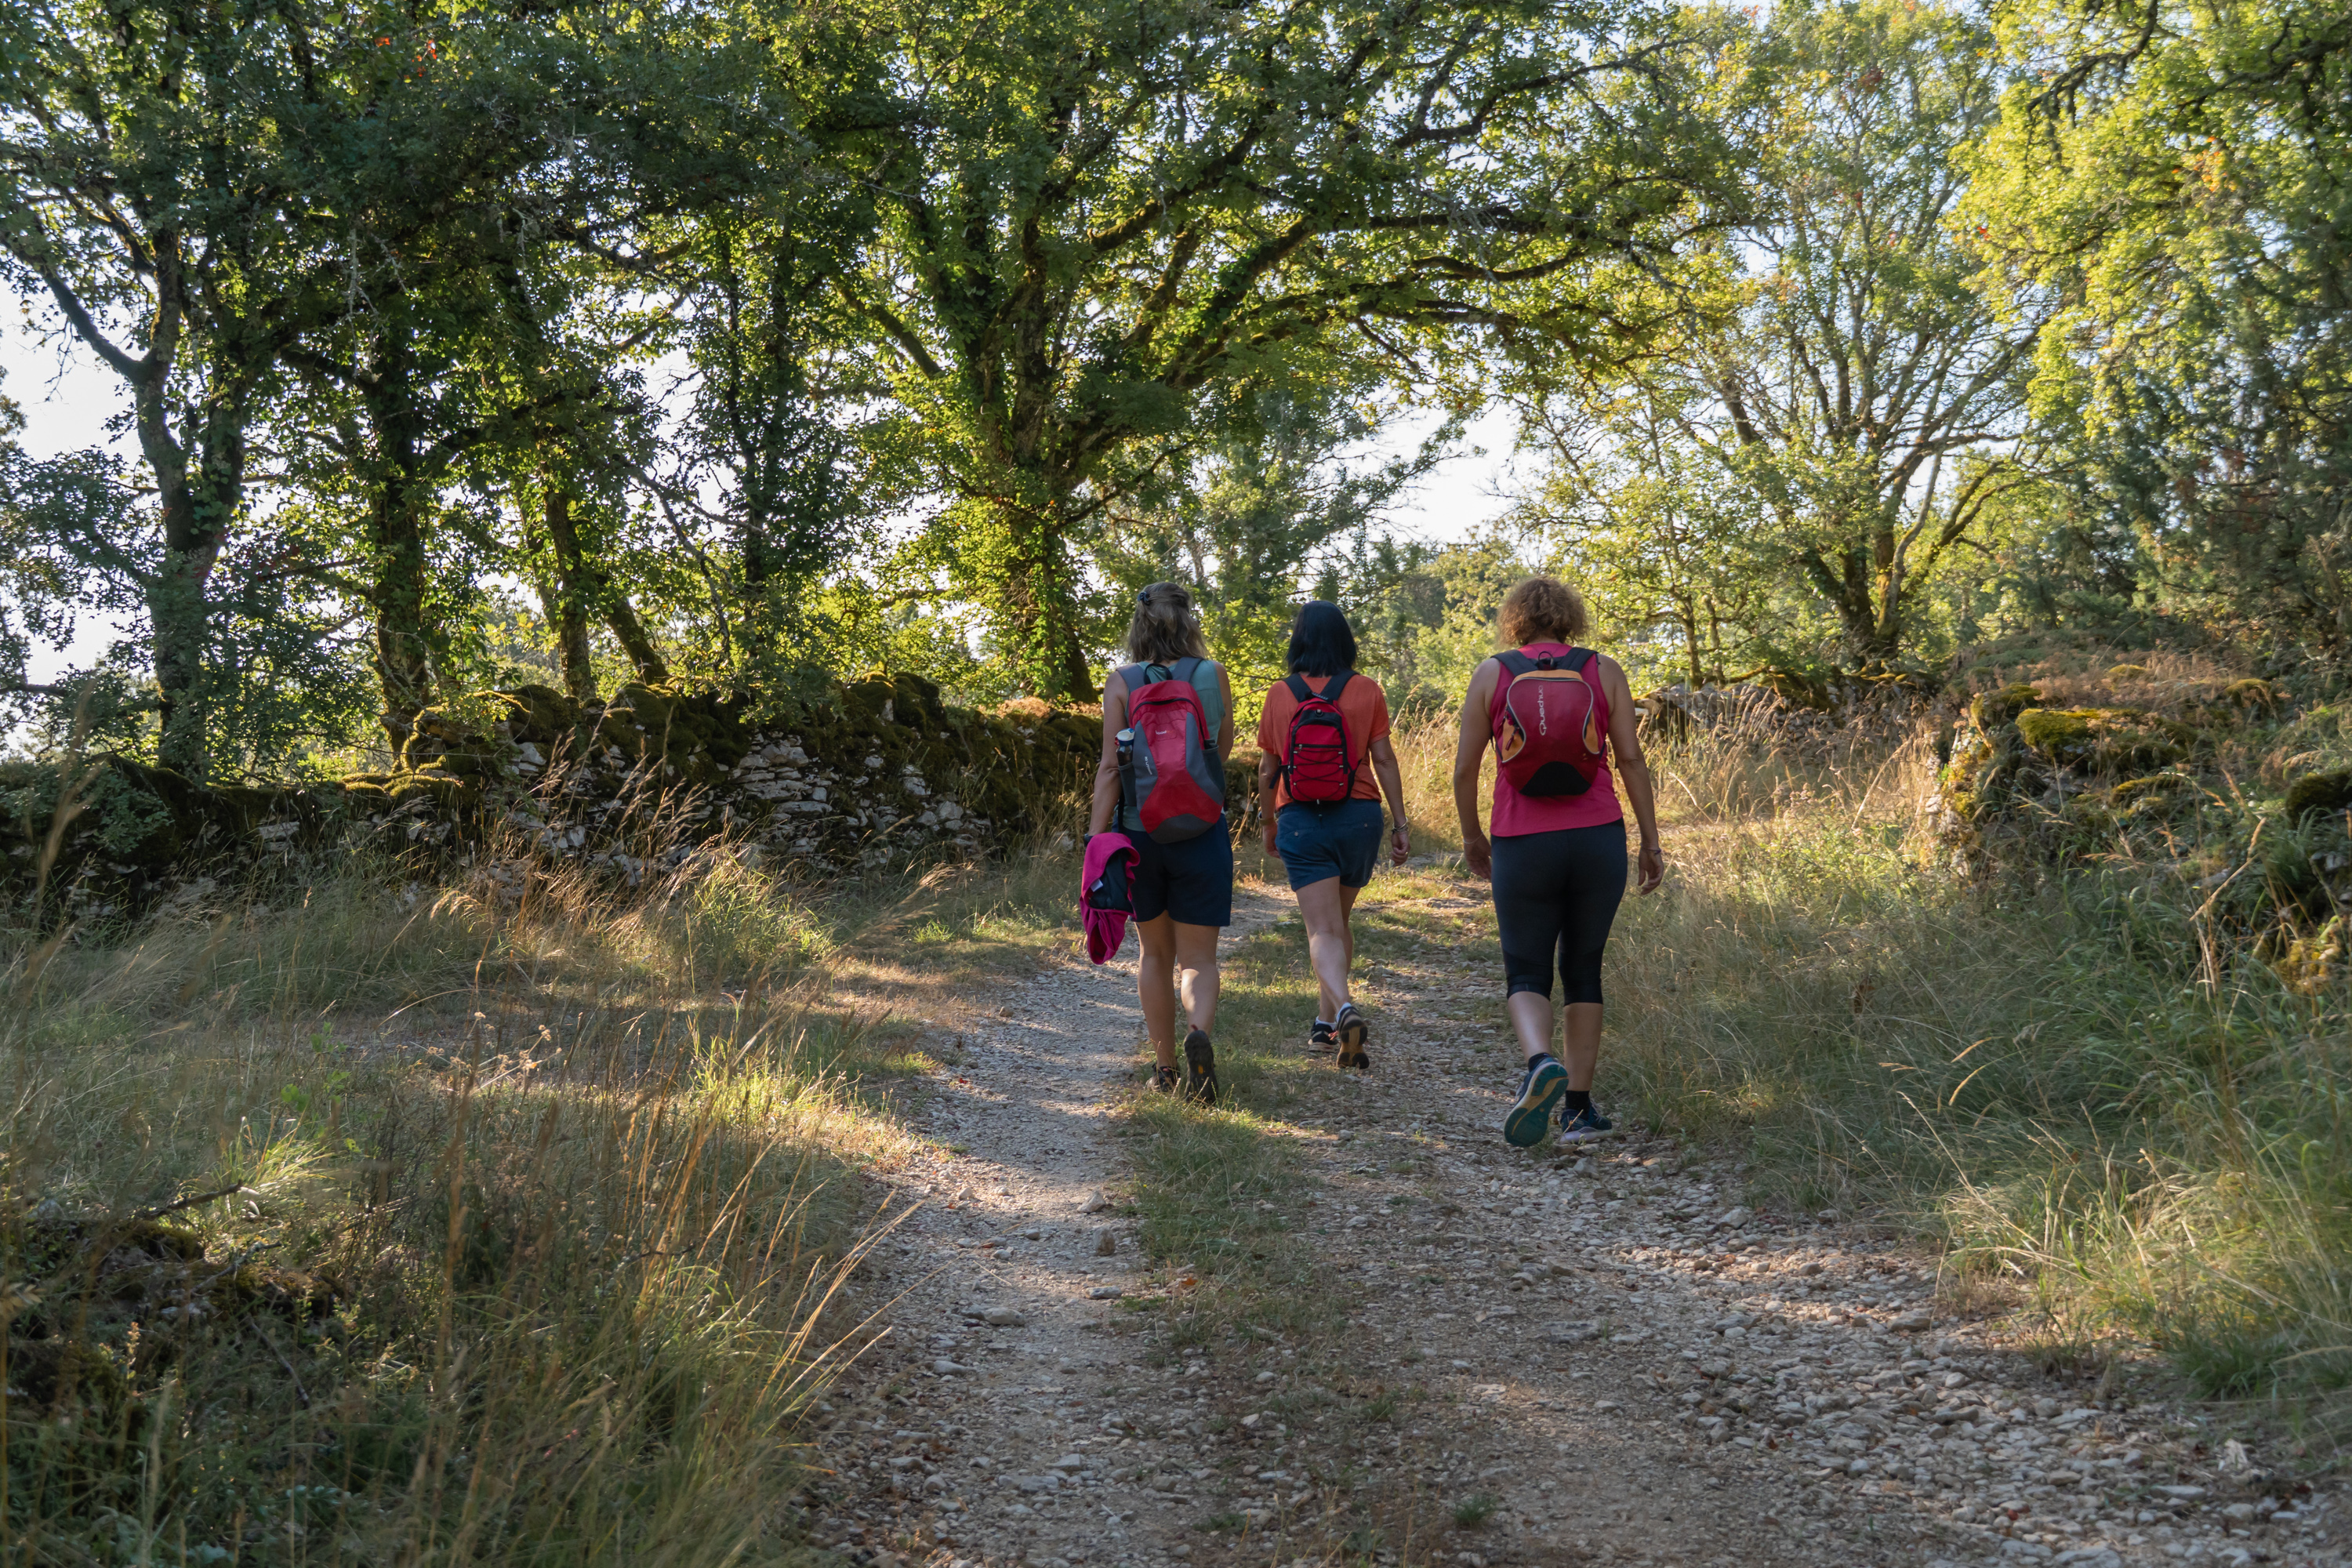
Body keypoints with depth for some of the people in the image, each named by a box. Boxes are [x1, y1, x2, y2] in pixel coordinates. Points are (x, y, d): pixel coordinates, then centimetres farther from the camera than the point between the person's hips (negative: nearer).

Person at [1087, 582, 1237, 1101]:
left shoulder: (1122, 683, -4)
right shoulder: (1213, 675, -1)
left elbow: (1110, 767, -9)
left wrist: (1095, 840, -8)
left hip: (1139, 831, 1)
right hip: (1201, 831, -1)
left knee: (1156, 954, 17)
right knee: (1197, 958, 3)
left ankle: (1163, 1068, 20)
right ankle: (1199, 1031, -28)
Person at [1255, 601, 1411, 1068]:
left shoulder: (1280, 695, 1)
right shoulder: (1367, 692, 0)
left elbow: (1267, 770, 6)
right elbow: (1384, 759, -3)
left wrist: (1269, 824, 20)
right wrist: (1401, 824, 2)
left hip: (1300, 820, -1)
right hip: (1358, 816, 1)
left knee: (1323, 929, -5)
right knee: (1340, 920, 19)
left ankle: (1345, 1009, -30)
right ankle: (1325, 1021, 25)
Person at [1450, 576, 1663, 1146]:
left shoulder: (1491, 675, 4)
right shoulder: (1603, 671, 5)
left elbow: (1464, 767, 3)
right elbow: (1631, 758, 0)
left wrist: (1471, 835, 17)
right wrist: (1651, 842, 4)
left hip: (1522, 844, -1)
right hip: (1598, 840, 1)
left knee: (1526, 975, 8)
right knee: (1583, 970, 15)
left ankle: (1541, 1063, -22)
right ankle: (1579, 1107, 12)